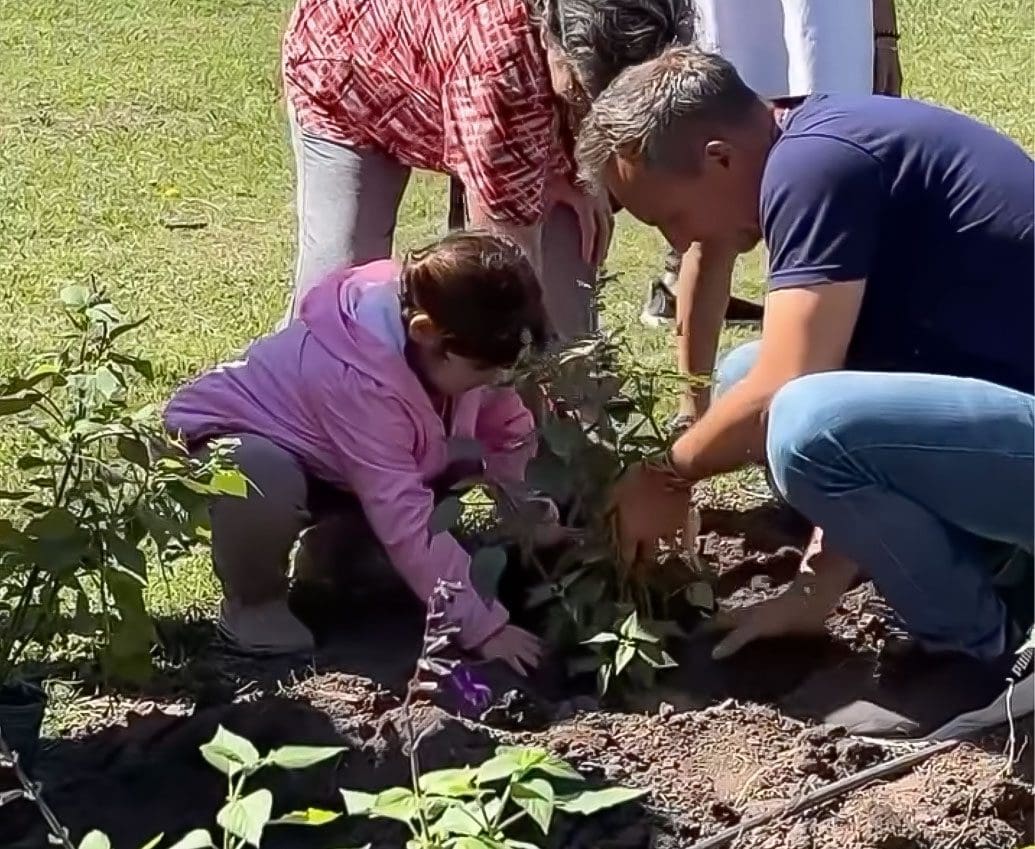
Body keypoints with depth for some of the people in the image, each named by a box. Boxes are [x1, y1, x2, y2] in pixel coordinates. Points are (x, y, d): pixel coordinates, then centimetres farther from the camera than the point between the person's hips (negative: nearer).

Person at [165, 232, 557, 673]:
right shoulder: (358, 381, -40)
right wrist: (483, 627, -35)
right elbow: (409, 526, -39)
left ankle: (332, 552, 11)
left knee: (467, 455, -9)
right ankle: (252, 601, -9)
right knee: (265, 484, -43)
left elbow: (512, 435, -1)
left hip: (325, 465, 8)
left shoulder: (459, 346, -18)